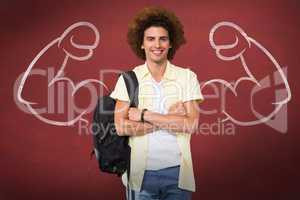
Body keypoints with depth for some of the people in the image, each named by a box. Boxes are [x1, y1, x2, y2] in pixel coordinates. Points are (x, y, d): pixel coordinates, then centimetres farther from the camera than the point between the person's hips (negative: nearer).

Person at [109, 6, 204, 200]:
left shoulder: (187, 77, -1)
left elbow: (192, 124, -11)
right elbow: (121, 127, -10)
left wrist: (145, 115, -13)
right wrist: (170, 118, -13)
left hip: (177, 171, 1)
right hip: (141, 172, 0)